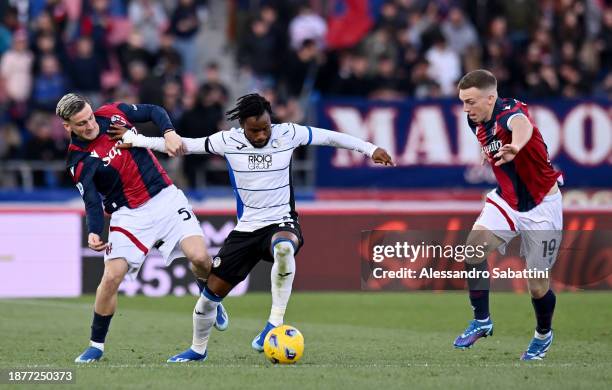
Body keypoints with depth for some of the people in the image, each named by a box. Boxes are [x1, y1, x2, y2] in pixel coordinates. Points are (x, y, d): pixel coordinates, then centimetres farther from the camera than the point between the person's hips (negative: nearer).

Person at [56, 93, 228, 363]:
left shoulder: (112, 113, -2)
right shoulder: (78, 161, -11)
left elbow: (154, 111, 10)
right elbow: (91, 202, -15)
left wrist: (169, 133, -10)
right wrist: (93, 233, -33)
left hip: (165, 197, 2)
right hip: (129, 214, -2)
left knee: (199, 257, -15)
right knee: (111, 277, -14)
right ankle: (96, 346, 6)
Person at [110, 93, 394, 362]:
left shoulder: (287, 134, -10)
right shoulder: (227, 141, -8)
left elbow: (329, 137, 0)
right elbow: (184, 144, -1)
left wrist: (370, 149, -1)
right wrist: (134, 139, -2)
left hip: (282, 223, -3)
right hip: (246, 228, 3)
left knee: (283, 247, -41)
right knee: (212, 290, 2)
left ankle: (276, 321, -31)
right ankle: (198, 349, 28)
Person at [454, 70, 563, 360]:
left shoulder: (510, 111, -28)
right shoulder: (478, 123, -4)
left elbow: (522, 124, -57)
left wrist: (515, 146, -77)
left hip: (541, 205, -6)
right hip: (507, 199, 6)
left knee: (537, 286, 1)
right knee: (474, 246, -21)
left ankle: (544, 334, 31)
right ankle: (482, 321, -6)